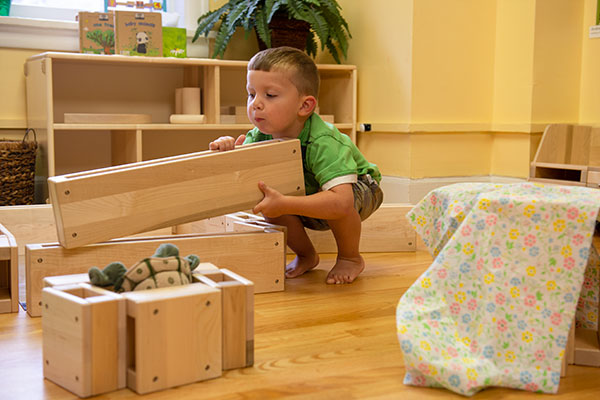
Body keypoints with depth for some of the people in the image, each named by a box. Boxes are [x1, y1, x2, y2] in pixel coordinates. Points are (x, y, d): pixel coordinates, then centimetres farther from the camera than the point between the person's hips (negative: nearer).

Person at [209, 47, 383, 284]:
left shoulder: (323, 144, -40)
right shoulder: (259, 137, -20)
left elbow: (341, 202, -50)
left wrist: (284, 204, -56)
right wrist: (229, 154, -39)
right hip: (305, 198, 6)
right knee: (269, 202, -22)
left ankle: (350, 258, -8)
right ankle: (306, 255, 5)